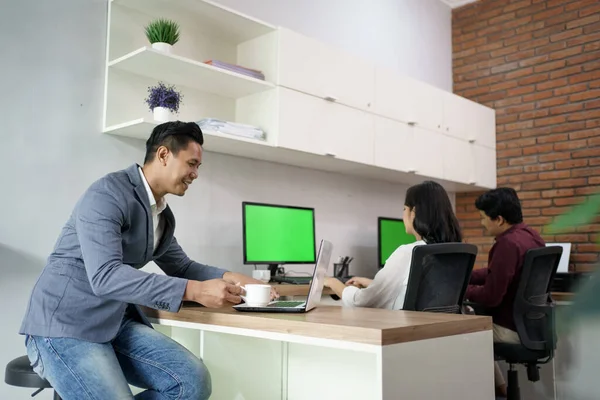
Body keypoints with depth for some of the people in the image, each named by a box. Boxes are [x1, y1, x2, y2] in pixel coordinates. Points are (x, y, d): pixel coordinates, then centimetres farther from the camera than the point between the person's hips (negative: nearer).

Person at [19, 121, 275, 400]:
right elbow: (105, 276, -28)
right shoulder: (108, 193, -17)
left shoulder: (163, 215, 10)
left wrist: (228, 278, 2)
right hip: (65, 322, -7)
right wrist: (194, 291, -33)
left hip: (118, 322, 8)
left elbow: (182, 268, 21)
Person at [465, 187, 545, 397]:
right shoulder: (530, 236, 4)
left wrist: (461, 290, -9)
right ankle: (497, 386, 30)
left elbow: (491, 296, -25)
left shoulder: (508, 244, -26)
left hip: (512, 328, -9)